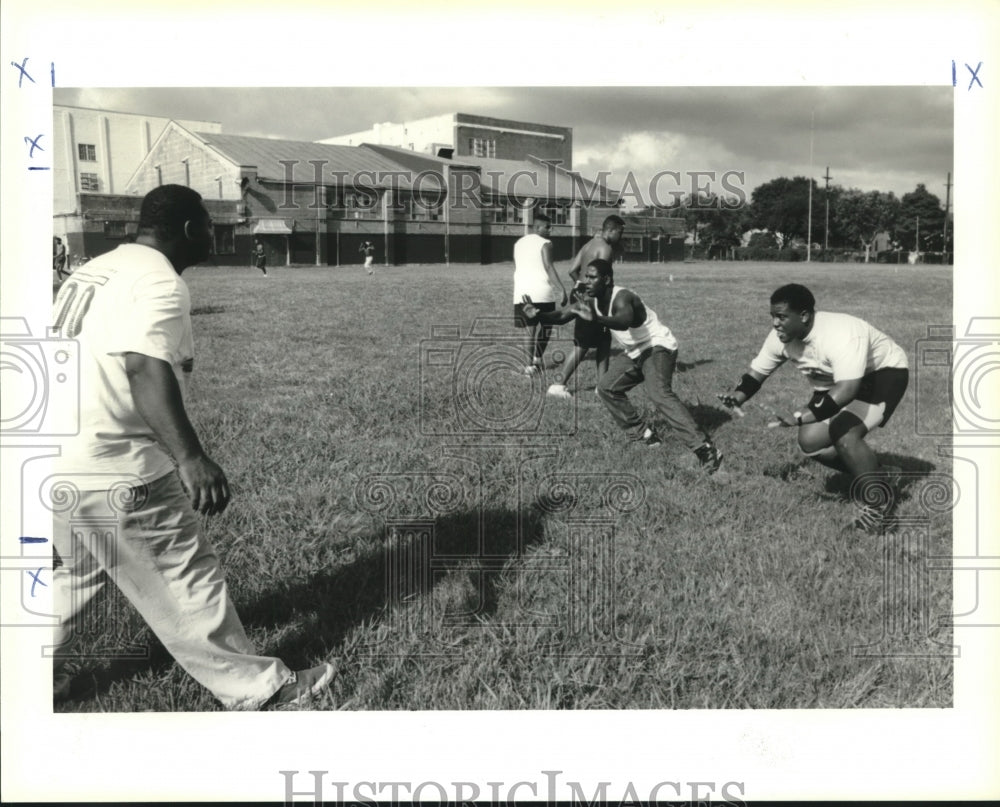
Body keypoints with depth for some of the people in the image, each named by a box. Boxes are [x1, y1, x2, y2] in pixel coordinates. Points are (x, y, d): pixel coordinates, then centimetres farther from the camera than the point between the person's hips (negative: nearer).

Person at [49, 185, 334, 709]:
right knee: (184, 578, 1)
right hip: (111, 469, -9)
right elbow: (146, 371, -28)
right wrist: (190, 459, -35)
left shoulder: (93, 271, 13)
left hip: (58, 455, 9)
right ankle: (253, 686, 13)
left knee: (76, 570, 27)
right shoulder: (160, 283, -14)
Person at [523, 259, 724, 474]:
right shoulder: (592, 302, -2)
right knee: (607, 387, 12)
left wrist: (595, 319, -67)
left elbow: (625, 321, -51)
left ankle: (704, 449, -36)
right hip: (635, 352, 10)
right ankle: (642, 434, 20)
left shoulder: (622, 298, -28)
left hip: (658, 347, -10)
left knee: (659, 394, -31)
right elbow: (562, 315, 0)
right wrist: (538, 316, -19)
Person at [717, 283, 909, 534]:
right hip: (835, 382, 8)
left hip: (884, 373, -8)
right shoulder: (781, 337, -15)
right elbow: (757, 372, -5)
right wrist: (739, 395, -27)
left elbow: (846, 390, -49)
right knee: (811, 442, -6)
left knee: (844, 433, -30)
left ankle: (878, 502, -8)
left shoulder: (841, 335, -39)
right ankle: (875, 475, 18)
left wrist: (800, 417, -57)